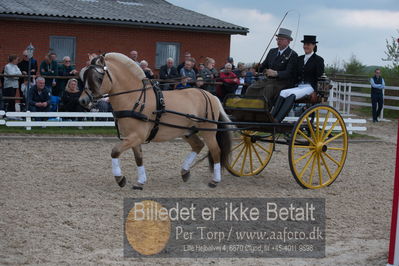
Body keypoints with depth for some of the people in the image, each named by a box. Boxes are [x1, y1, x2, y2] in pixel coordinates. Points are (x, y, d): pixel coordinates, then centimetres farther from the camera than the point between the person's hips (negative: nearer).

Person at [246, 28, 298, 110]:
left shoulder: (292, 55, -3)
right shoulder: (272, 51, 18)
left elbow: (289, 73, -14)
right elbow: (263, 66, 18)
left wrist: (276, 73, -30)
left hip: (283, 83, -6)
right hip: (269, 80, 6)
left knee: (267, 90, -35)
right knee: (251, 89, -18)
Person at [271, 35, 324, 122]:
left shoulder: (318, 59, 4)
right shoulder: (300, 59, 21)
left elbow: (320, 76, -4)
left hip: (310, 87, -5)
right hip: (298, 87, 5)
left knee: (292, 95, -32)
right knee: (283, 93, -25)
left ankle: (276, 121, -44)